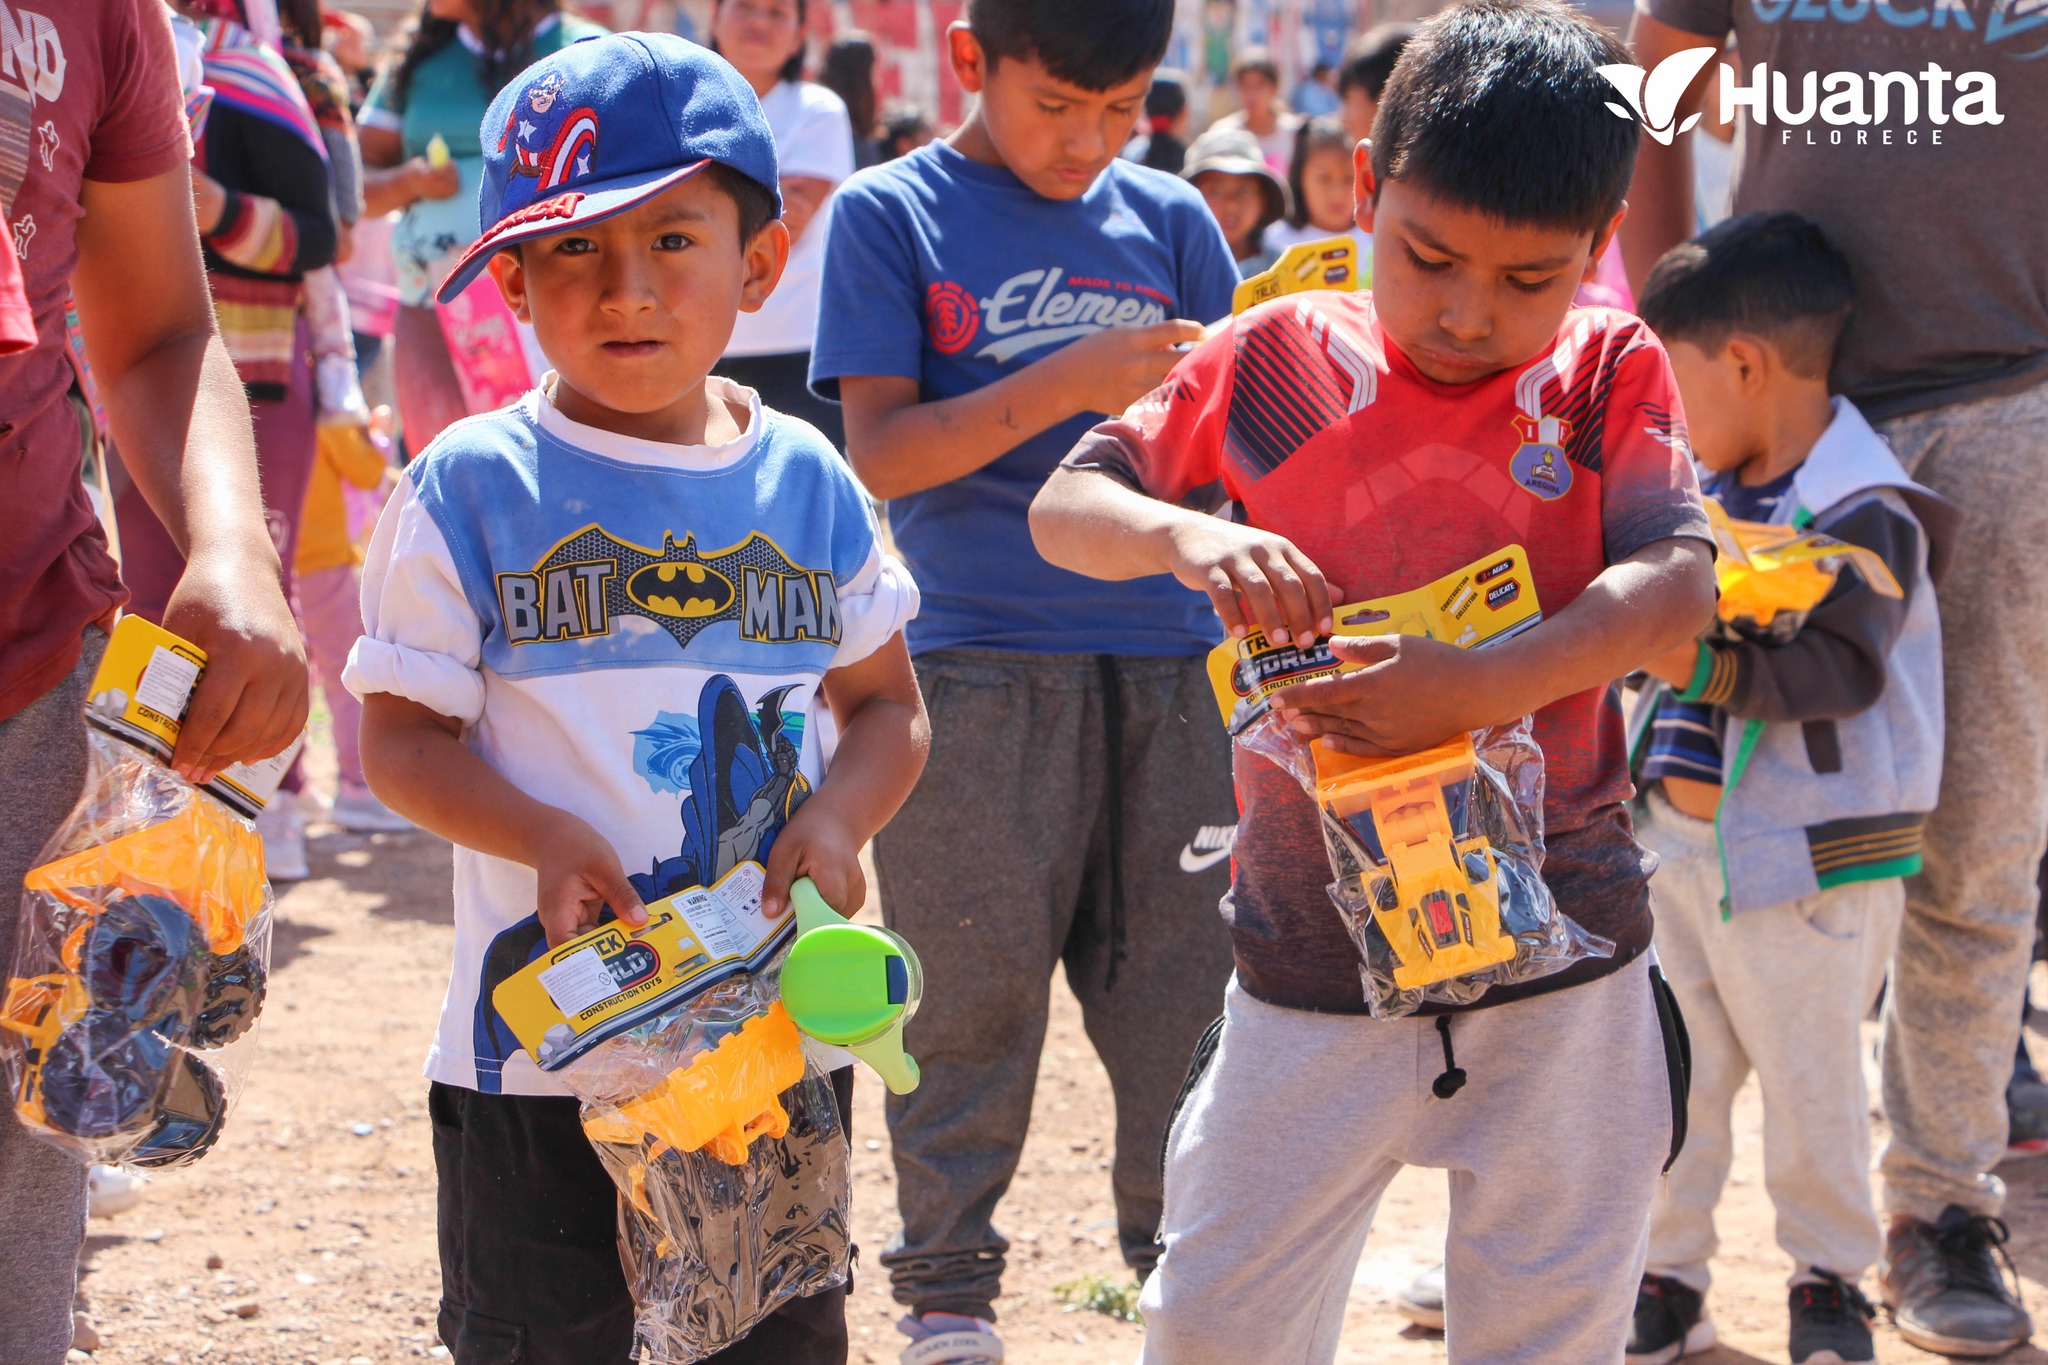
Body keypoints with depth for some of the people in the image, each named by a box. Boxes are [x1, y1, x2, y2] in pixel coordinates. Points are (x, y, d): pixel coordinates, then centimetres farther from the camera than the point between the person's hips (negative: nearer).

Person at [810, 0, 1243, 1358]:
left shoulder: (1170, 220, 11)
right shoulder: (893, 216, 1)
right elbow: (880, 451, -7)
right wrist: (1070, 384, -17)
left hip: (1162, 661, 3)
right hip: (978, 667, -3)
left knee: (1180, 978, 6)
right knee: (973, 989, 1)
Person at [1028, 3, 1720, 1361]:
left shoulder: (1611, 373, -2)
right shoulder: (1278, 359, -2)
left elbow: (1677, 586, -16)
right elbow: (1063, 508, 0)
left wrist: (1481, 686, -32)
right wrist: (1187, 533, -23)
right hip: (1315, 960, 0)